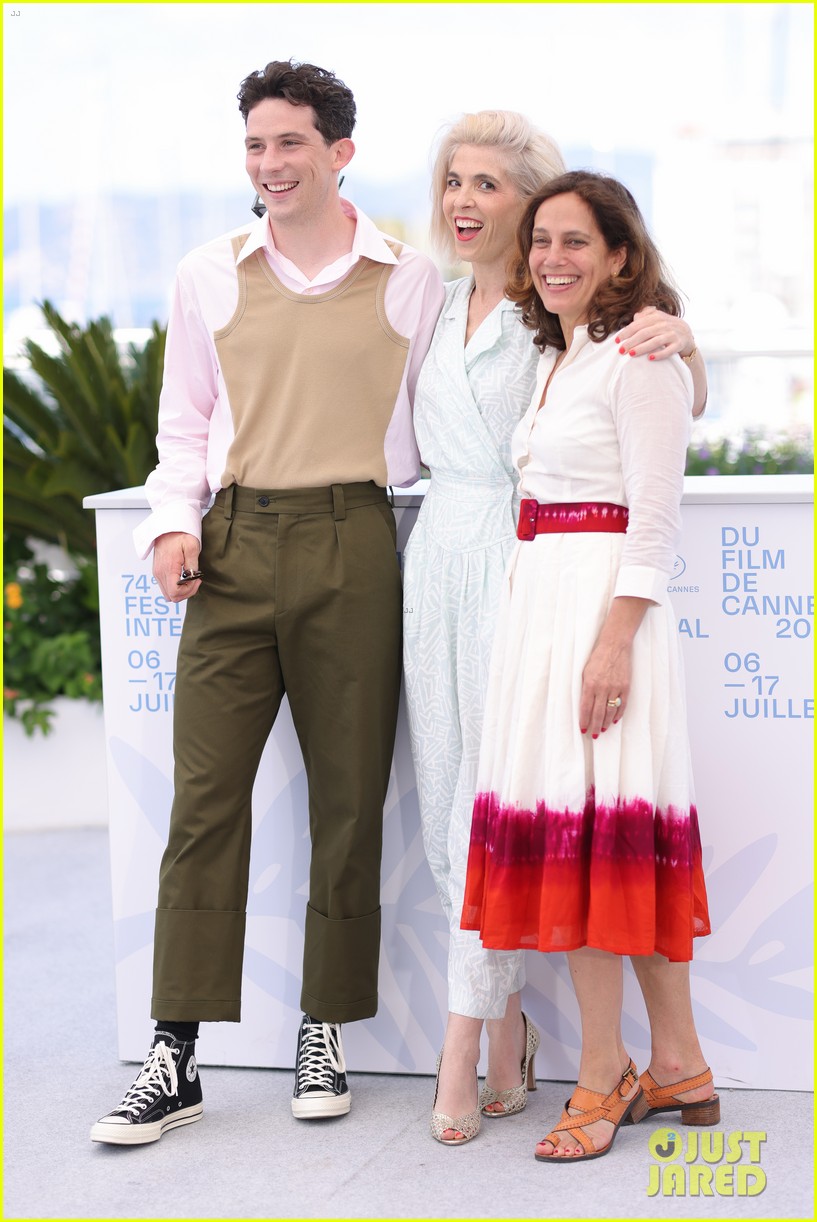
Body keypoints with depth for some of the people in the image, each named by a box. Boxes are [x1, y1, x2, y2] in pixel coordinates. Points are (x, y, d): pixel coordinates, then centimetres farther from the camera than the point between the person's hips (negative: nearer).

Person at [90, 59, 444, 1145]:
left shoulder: (412, 281, 7)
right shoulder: (209, 277, 11)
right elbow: (185, 424, 16)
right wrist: (174, 523, 1)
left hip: (352, 544, -1)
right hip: (234, 548, 1)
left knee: (349, 798, 3)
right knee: (205, 796, -4)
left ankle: (325, 1036, 16)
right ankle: (177, 1056, -1)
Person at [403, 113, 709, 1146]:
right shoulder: (437, 304, 16)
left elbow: (686, 408, -2)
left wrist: (679, 337, -21)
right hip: (439, 552, 6)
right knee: (443, 798, 5)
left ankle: (467, 1041, -5)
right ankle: (507, 1015, 16)